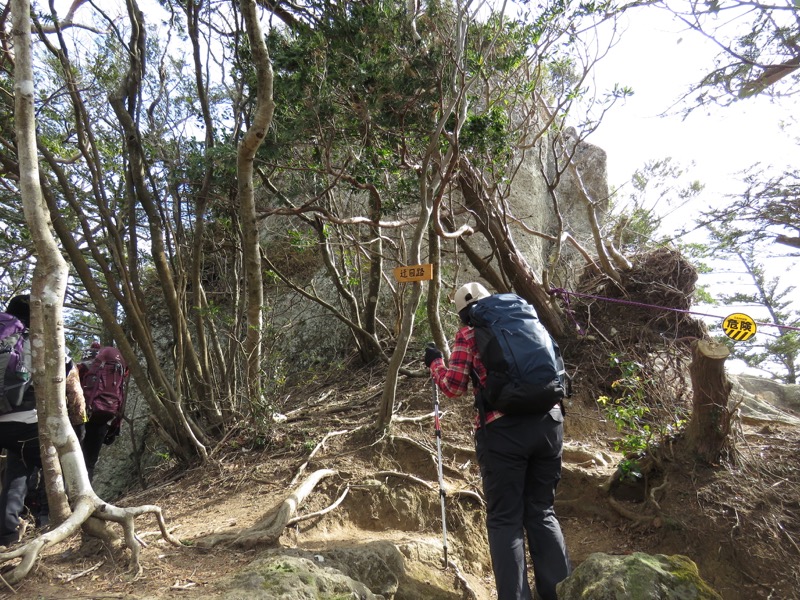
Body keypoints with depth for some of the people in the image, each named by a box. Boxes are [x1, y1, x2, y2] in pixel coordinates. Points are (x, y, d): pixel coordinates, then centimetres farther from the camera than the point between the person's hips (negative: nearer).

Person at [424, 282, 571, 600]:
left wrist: (435, 363, 16)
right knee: (542, 511, 17)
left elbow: (454, 387, 0)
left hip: (502, 428, -5)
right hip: (548, 421, 5)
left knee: (505, 519, 5)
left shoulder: (468, 334, 3)